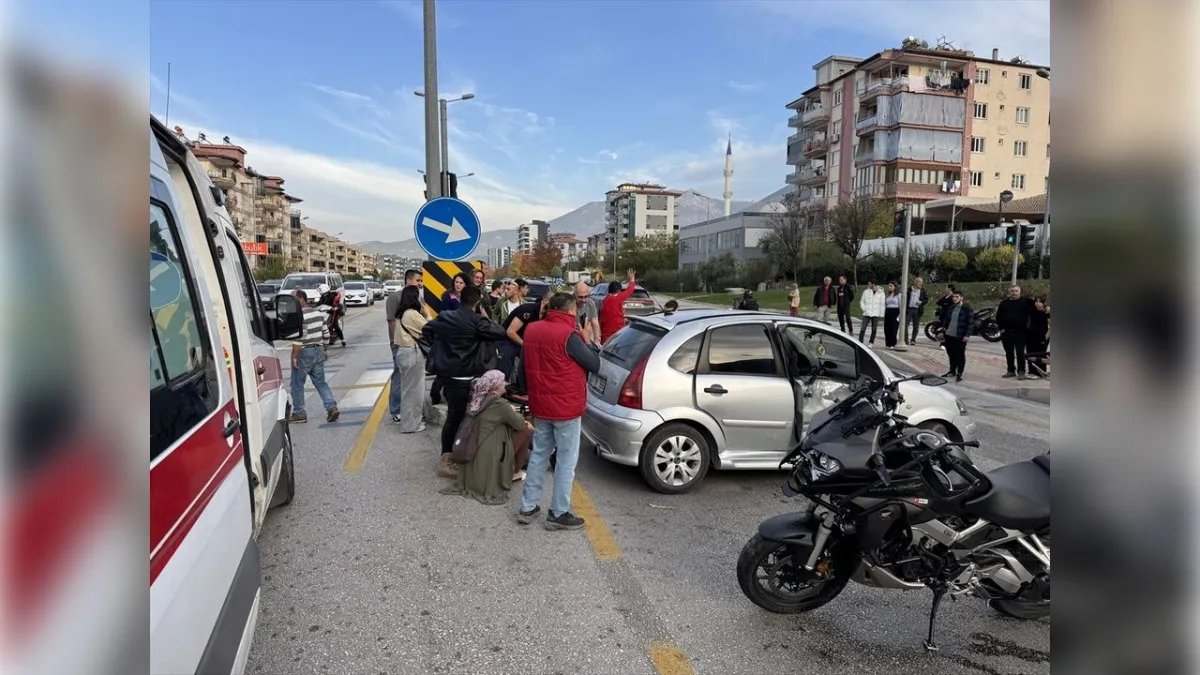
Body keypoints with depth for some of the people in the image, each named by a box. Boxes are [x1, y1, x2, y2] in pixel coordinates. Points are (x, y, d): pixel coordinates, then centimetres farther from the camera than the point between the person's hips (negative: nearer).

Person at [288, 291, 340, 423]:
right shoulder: (319, 313, 8)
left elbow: (299, 338, -22)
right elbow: (326, 334, 13)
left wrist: (294, 357, -17)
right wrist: (324, 350, 22)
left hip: (304, 353, -7)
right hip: (318, 351, 7)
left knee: (297, 384, 7)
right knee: (320, 382, 13)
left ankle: (299, 414, 13)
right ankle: (332, 407, -1)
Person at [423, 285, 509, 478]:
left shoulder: (445, 316, 6)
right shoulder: (477, 321, -17)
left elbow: (426, 329, 18)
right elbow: (501, 333, -11)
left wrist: (437, 347, 22)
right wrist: (487, 318, 4)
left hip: (446, 373, 8)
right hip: (463, 378, -8)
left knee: (453, 415, 20)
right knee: (456, 417, -1)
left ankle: (446, 456, 31)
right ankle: (446, 461, 5)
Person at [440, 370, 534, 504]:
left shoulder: (477, 401, 6)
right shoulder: (499, 404, -17)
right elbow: (520, 424, -4)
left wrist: (509, 412, 11)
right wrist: (513, 412, 14)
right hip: (489, 460, -8)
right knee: (526, 430, 5)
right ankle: (515, 472, 16)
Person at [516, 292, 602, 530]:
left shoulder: (532, 330, 4)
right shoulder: (568, 335, -18)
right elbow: (595, 365, -11)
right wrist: (587, 341, 3)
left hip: (540, 405, 7)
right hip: (565, 406, -7)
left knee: (538, 455, 17)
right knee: (566, 461, 4)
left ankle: (528, 507, 23)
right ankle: (558, 514, 10)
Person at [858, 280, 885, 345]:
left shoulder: (881, 293, 1)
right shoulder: (866, 292, 5)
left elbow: (882, 304, 1)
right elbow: (862, 301, 12)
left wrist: (881, 315, -3)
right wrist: (864, 309, -4)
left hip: (876, 315, -1)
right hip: (866, 314, 1)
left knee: (874, 329, 5)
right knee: (862, 328, -7)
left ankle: (871, 343, 15)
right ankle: (860, 342, -5)